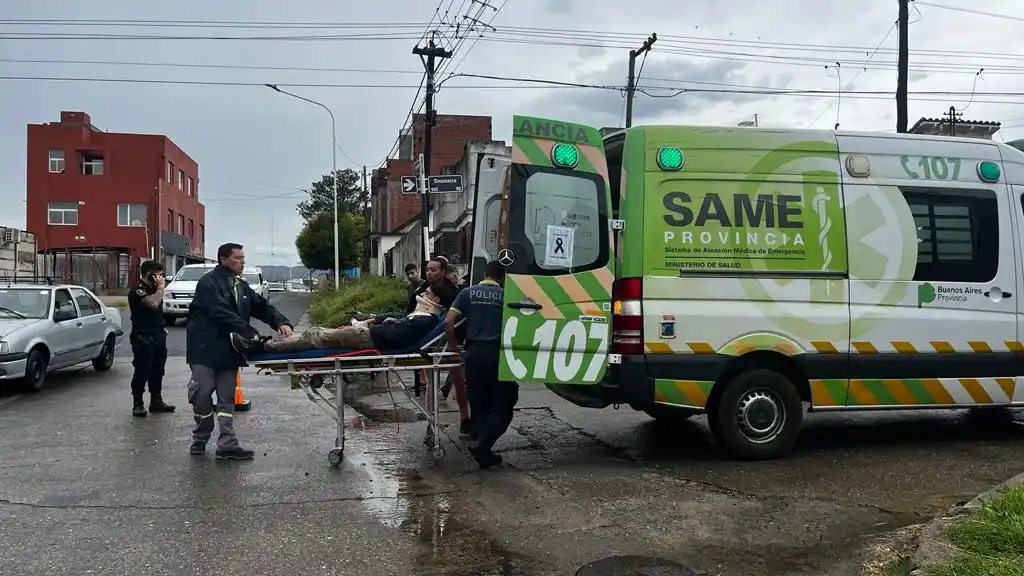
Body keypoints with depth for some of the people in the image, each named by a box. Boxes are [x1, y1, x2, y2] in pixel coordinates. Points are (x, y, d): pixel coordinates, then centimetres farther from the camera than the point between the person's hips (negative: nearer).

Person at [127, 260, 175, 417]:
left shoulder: (153, 288, 17)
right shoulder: (138, 290, -12)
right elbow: (153, 303, -30)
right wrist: (161, 286, -17)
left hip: (158, 336, 9)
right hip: (143, 338, -9)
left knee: (157, 371, 11)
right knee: (142, 372, -4)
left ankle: (156, 401, 19)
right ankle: (138, 404, 3)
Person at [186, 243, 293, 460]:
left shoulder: (241, 286, 15)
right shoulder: (208, 283, -10)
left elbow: (262, 306, 9)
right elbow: (222, 314, -22)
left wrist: (281, 323, -11)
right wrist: (250, 333, -27)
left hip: (228, 351, 7)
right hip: (206, 350, -7)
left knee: (227, 399, 5)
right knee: (202, 395, -1)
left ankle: (227, 444, 6)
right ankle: (200, 439, 18)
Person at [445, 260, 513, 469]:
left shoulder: (468, 293, 8)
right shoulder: (505, 296, 4)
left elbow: (448, 322, -1)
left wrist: (454, 344, 10)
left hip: (473, 352, 3)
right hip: (497, 353, -3)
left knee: (478, 405, 12)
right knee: (503, 406, 5)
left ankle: (483, 452, 15)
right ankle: (482, 443, -12)